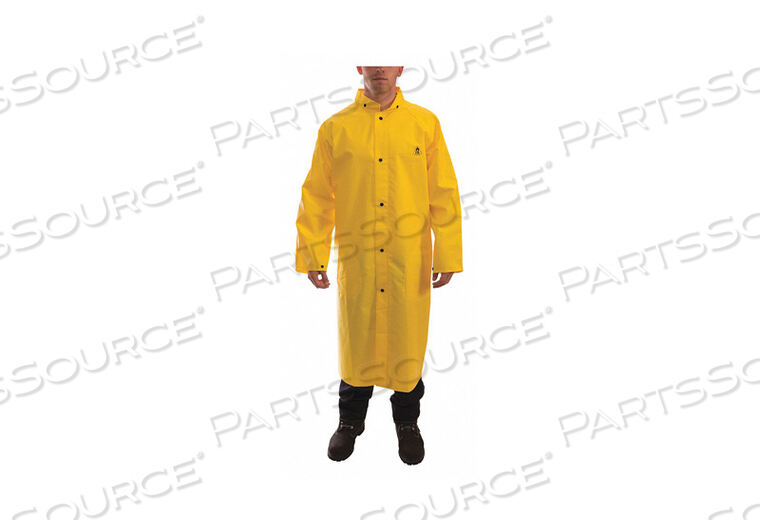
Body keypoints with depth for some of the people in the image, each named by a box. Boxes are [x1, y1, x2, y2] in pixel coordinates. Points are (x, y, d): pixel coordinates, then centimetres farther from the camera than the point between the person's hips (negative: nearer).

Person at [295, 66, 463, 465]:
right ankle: (350, 421, 31)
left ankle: (407, 421, 30)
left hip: (410, 259, 0)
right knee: (356, 340, 10)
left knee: (408, 341, 9)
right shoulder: (335, 128, 4)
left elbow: (444, 193, 2)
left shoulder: (425, 123, 3)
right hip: (356, 257, 0)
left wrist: (447, 253, -1)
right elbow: (316, 196, 5)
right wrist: (312, 254, 1)